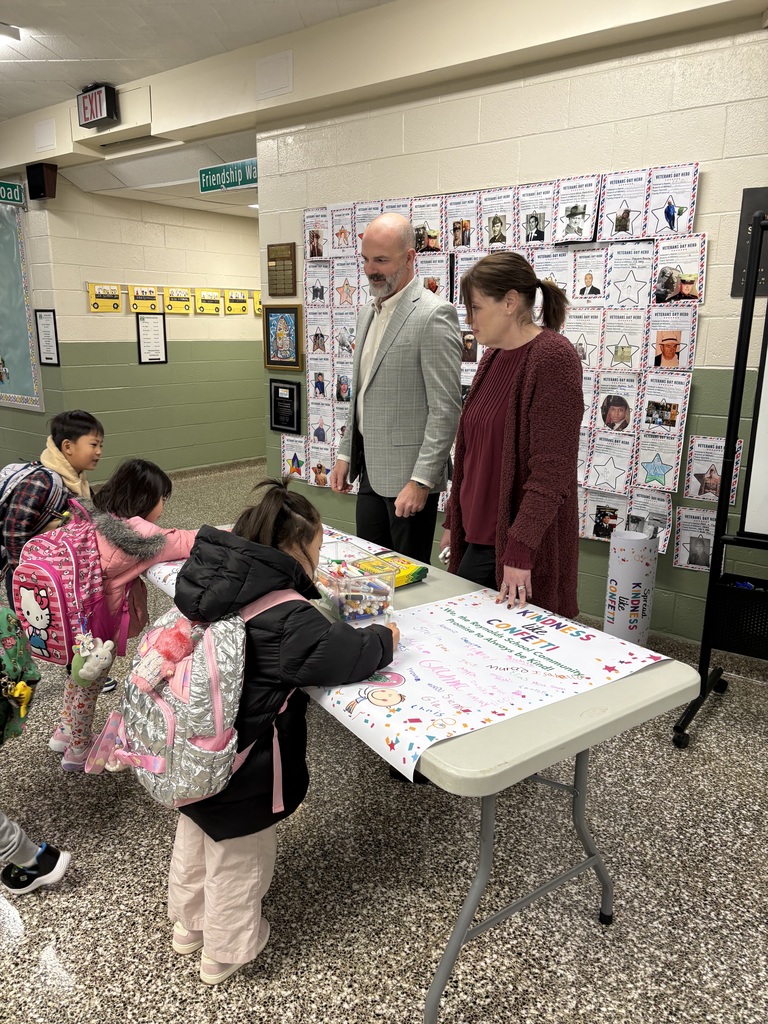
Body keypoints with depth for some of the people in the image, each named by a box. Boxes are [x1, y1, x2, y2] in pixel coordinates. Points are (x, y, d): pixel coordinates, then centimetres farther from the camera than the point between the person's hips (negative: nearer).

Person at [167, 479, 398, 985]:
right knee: (239, 863, 19)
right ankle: (225, 953, 43)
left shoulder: (215, 581, -7)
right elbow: (349, 654, -25)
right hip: (242, 775, -8)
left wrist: (309, 590, 2)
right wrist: (386, 637, -6)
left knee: (195, 839, 31)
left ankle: (189, 923, 56)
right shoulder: (286, 617, -30)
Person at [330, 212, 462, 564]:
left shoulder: (434, 315, -14)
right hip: (370, 469, 8)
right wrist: (346, 454, 17)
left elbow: (445, 409, -18)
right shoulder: (368, 312, 14)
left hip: (408, 474, -8)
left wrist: (421, 481, -21)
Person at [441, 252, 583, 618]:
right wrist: (454, 521, 17)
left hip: (524, 546, -8)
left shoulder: (552, 358, -15)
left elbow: (551, 470, -20)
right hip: (480, 536, 8)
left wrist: (519, 550, -23)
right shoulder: (493, 355, 11)